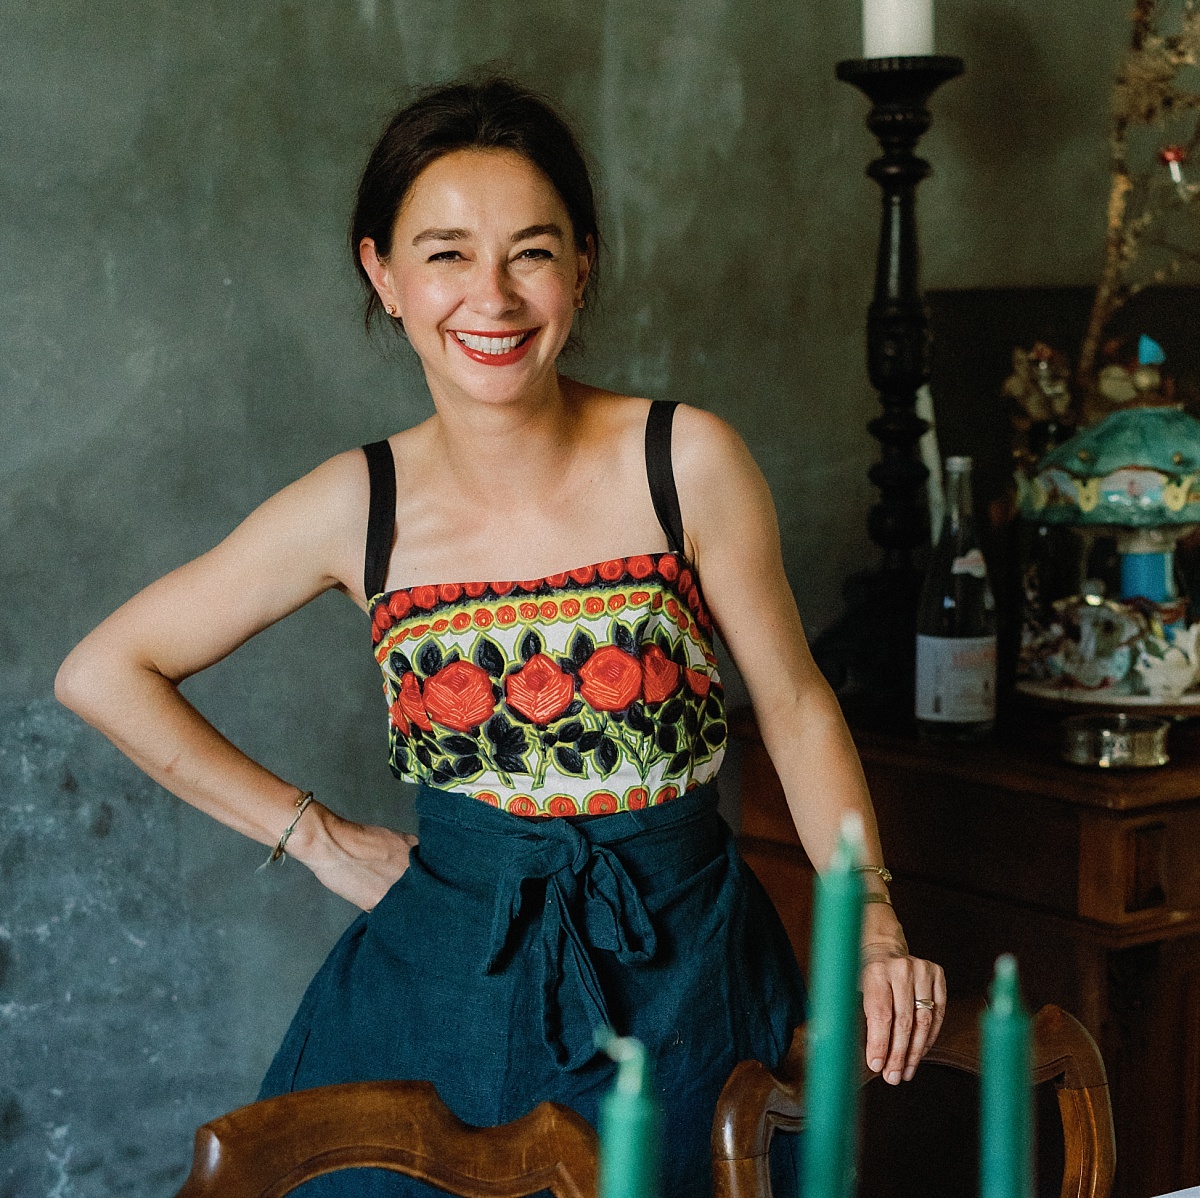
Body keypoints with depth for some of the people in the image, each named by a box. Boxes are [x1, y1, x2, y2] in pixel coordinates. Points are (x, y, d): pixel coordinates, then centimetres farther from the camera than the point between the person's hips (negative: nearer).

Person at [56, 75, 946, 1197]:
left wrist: (874, 927, -10)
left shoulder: (687, 462, -9)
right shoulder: (359, 507, -6)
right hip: (446, 970, 1)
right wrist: (315, 836, 0)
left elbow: (795, 707, 1)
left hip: (679, 975, 0)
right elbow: (103, 672, 3)